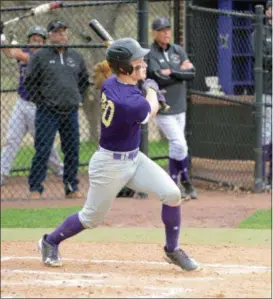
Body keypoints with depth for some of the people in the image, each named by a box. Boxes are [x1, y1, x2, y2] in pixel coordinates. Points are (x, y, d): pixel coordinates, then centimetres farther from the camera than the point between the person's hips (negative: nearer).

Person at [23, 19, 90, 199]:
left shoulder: (76, 57, 11)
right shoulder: (40, 56, -2)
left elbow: (84, 80, 23)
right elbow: (29, 82, -2)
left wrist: (77, 99, 13)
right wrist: (41, 102, -6)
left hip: (71, 112, 4)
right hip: (47, 112, -4)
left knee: (72, 151, 7)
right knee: (42, 151, -7)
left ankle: (72, 188, 16)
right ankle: (35, 189, -1)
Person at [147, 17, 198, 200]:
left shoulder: (178, 51, 7)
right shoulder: (150, 55, -10)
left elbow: (192, 73, -4)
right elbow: (160, 79, -22)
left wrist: (172, 72, -15)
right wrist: (181, 72, -11)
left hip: (180, 107, 6)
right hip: (163, 108, -6)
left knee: (176, 147, 10)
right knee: (180, 145, -11)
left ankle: (172, 186, 20)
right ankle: (186, 181, 4)